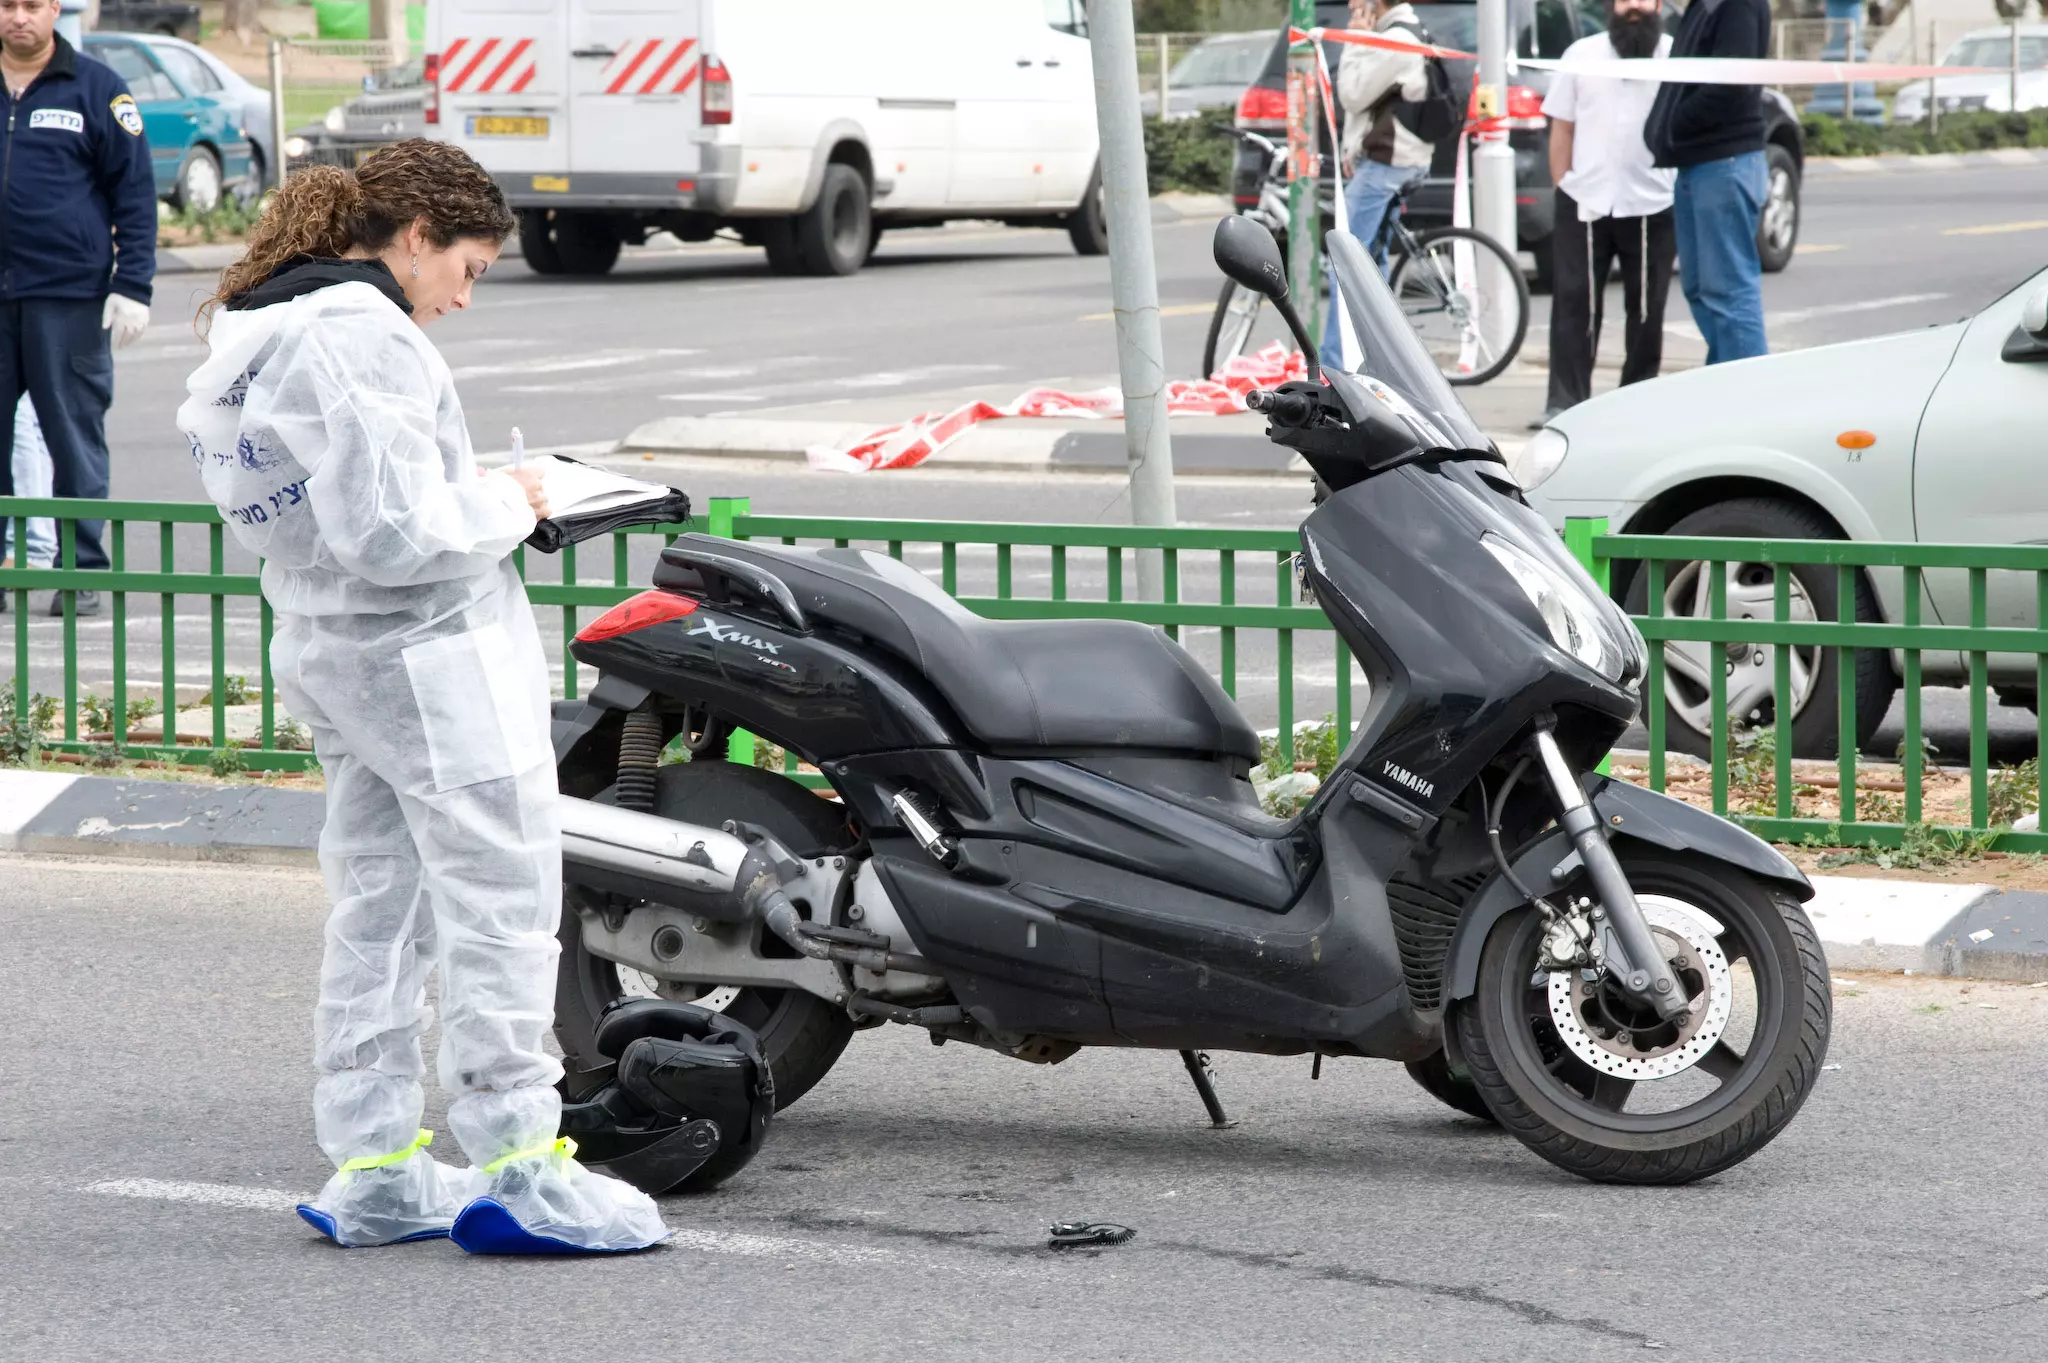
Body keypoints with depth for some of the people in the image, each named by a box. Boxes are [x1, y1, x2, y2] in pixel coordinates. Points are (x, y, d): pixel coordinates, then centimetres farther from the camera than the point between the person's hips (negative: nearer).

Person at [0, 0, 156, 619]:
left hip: (68, 295, -3)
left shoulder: (96, 89, 2)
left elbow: (135, 191, 1)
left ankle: (83, 572, 8)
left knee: (75, 436, 1)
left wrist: (133, 285, -6)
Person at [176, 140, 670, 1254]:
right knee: (501, 912, -2)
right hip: (437, 660, -10)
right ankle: (516, 1166, 1)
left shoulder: (248, 332, 12)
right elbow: (395, 531, -26)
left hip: (325, 658, 10)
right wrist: (508, 503, -10)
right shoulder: (363, 337, -21)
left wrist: (476, 493, 11)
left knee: (377, 910, 14)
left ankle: (373, 1170, 17)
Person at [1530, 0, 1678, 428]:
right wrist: (1562, 186, 4)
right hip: (1585, 204, 1)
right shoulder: (1582, 55, 8)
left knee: (1646, 309, 6)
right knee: (1574, 305, -2)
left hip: (1652, 205, -1)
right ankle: (1565, 403, -1)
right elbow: (1561, 128, 10)